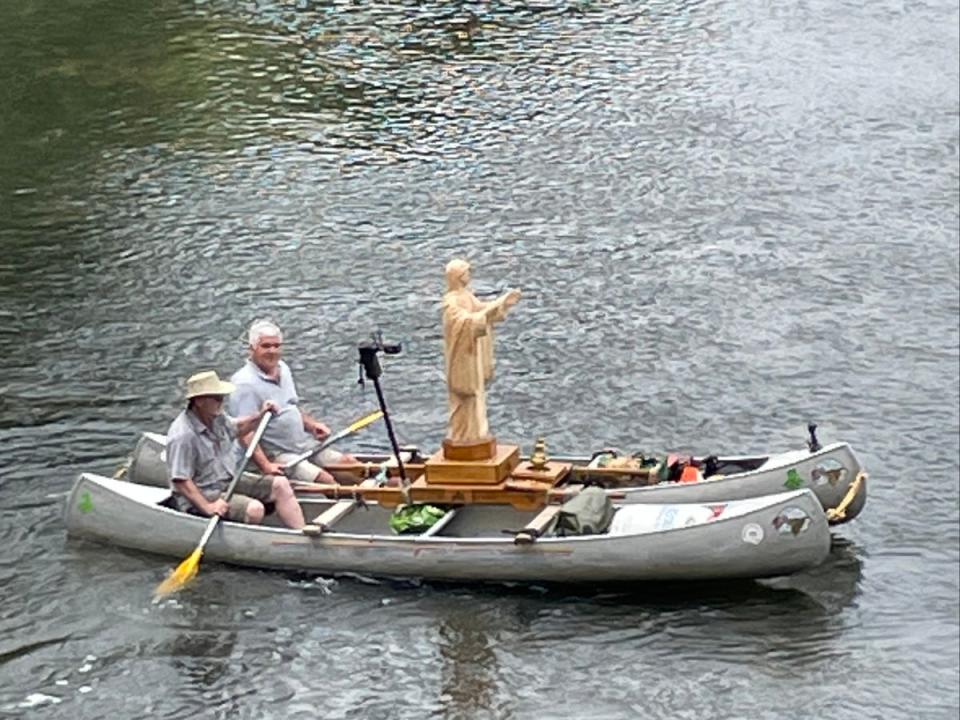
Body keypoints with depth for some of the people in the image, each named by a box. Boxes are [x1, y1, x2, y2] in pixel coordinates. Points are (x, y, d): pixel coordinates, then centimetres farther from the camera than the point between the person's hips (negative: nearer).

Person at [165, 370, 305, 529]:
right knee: (254, 509, -30)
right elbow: (180, 481, -26)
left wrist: (259, 416, 13)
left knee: (280, 484, -1)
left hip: (228, 482, 10)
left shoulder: (217, 417, 4)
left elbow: (234, 428, 28)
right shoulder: (182, 436, -26)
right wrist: (208, 507, -32)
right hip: (202, 496, -10)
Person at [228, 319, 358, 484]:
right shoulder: (244, 384, -17)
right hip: (276, 456, -9)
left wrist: (311, 424, 6)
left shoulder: (282, 369, 12)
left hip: (304, 444, 9)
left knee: (351, 463, -3)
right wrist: (265, 465, -33)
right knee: (326, 480, -25)